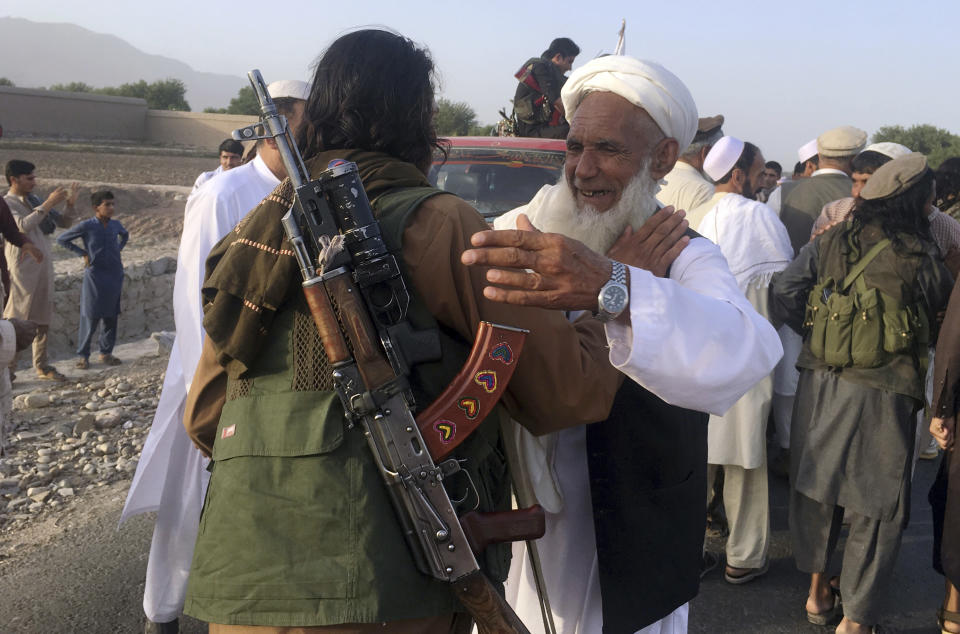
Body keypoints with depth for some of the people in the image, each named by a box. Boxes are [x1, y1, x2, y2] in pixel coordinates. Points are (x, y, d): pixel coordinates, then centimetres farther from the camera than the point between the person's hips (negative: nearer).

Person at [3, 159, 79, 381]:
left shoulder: (34, 202, 16)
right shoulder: (6, 203, -5)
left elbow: (64, 223, 17)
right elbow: (22, 226, -23)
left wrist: (70, 203, -1)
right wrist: (48, 204, -22)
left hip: (44, 266, 7)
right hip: (23, 269, -7)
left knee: (42, 320, 9)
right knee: (16, 320, -7)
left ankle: (41, 366, 16)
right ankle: (8, 370, -2)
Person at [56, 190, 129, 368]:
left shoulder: (115, 225, 5)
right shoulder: (86, 226, -8)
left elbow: (125, 235, 29)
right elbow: (61, 239, 1)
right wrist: (83, 253, -4)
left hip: (115, 275, 4)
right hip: (95, 275, -4)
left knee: (111, 317, 8)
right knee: (90, 318, -2)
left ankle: (106, 353, 18)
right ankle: (82, 355, 7)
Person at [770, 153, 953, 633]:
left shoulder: (829, 242, -1)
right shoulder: (922, 257, -10)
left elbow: (783, 295, -5)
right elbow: (941, 323, 1)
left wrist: (819, 332, 9)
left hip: (819, 386, 4)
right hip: (882, 396, -4)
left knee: (817, 487, 20)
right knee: (877, 508, 9)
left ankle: (818, 591, 35)